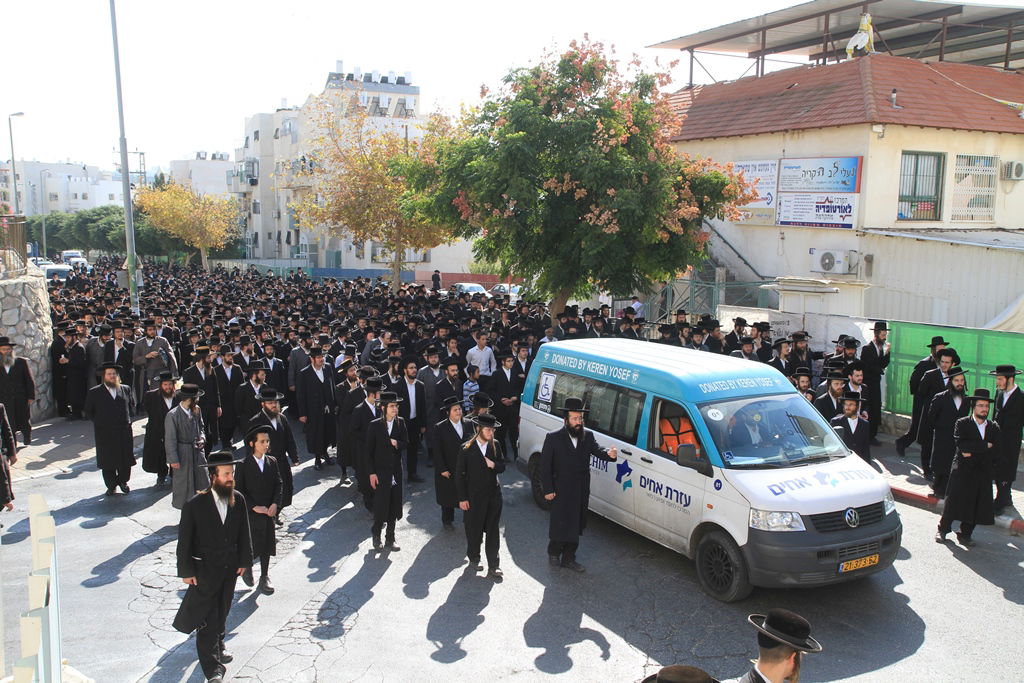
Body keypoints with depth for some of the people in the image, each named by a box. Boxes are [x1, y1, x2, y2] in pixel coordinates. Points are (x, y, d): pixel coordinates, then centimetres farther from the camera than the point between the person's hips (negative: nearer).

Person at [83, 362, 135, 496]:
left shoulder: (125, 390, 5)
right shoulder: (94, 393, -3)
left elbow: (130, 406, 19)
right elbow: (88, 412, 4)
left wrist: (128, 420, 8)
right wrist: (100, 422, -2)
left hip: (124, 432, 2)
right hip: (105, 434, -2)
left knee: (125, 460, 9)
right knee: (107, 461, 7)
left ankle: (123, 481, 30)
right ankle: (111, 485, 23)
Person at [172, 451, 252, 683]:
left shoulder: (239, 500, -6)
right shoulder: (195, 505, -18)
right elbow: (184, 541, -11)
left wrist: (244, 561, 6)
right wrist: (186, 571, -9)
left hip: (230, 568, 4)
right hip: (205, 570, -4)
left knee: (222, 612, 22)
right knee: (207, 618, 1)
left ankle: (218, 645, 45)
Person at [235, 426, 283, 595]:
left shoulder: (272, 462, 2)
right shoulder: (243, 465, -10)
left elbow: (279, 484, 3)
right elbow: (239, 491, -10)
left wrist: (275, 504, -11)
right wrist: (254, 507, -15)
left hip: (269, 512, 4)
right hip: (250, 514, -4)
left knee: (266, 546, 11)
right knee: (253, 547, 1)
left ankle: (264, 577, 26)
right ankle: (247, 567, 32)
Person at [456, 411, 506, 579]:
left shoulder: (495, 445, 1)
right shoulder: (466, 449, -10)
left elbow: (502, 467, 9)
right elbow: (459, 475, -7)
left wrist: (494, 465, -14)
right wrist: (462, 498, -9)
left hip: (493, 495, 3)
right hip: (474, 496, -3)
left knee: (493, 531, 6)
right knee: (474, 530, 11)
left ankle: (493, 566, 13)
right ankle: (473, 559, 31)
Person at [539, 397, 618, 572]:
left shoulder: (588, 436, 3)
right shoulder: (553, 438, -10)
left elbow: (597, 450, -12)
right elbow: (544, 465, -8)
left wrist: (609, 453, -35)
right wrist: (547, 490, -11)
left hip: (581, 491, 5)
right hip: (561, 491, -4)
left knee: (575, 526, 14)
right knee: (559, 524, 6)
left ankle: (568, 558, 29)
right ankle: (554, 553, 30)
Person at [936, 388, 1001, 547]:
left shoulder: (994, 428, 8)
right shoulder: (962, 424, -1)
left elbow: (994, 454, -2)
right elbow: (961, 445, -18)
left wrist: (972, 453, -11)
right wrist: (985, 445, -15)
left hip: (983, 475, 3)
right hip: (962, 473, -3)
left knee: (976, 506, 3)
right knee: (953, 502, 0)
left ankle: (965, 534, 17)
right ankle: (942, 529, 16)